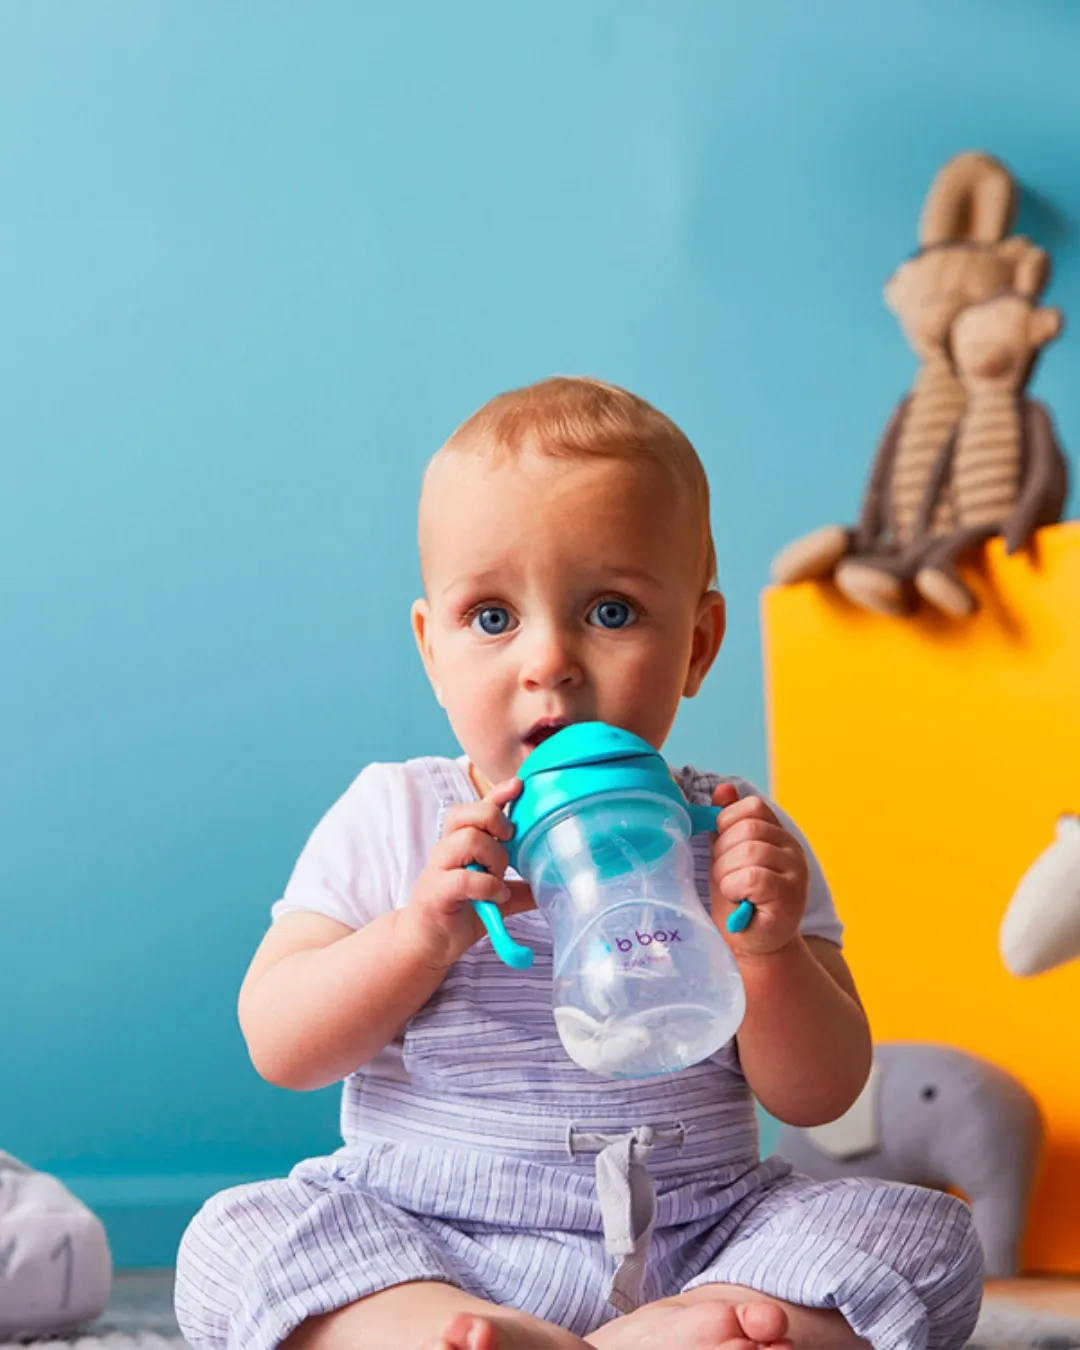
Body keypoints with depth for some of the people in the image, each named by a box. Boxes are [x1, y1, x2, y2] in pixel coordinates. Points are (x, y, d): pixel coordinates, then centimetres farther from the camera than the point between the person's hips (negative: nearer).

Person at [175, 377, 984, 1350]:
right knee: (236, 1236, -25)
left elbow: (819, 1098, 2)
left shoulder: (734, 840, 3)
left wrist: (765, 952, -18)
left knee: (922, 1234, -19)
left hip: (695, 1242, 1)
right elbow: (278, 1049, -4)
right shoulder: (392, 822, 2)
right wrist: (422, 936, -20)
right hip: (420, 1249, -1)